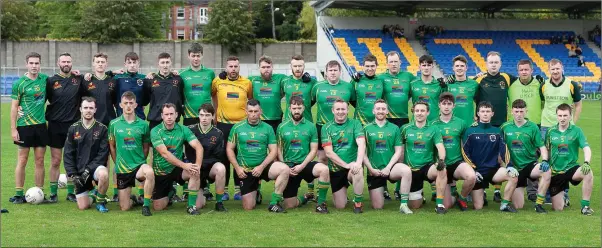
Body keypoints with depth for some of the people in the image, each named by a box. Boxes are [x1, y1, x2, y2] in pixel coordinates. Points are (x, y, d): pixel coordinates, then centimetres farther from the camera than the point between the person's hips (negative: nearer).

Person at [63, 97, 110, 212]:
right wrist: (73, 174, -7)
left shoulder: (102, 129, -2)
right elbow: (68, 155, 4)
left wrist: (89, 170, -16)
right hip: (79, 170, 2)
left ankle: (101, 201, -10)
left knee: (103, 174, -39)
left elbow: (103, 154, -7)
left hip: (95, 167, -2)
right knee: (83, 206, -4)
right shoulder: (73, 129, 4)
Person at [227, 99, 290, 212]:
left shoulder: (267, 128, 0)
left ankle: (274, 203, -18)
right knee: (248, 207, -3)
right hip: (245, 170, 0)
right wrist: (237, 167, -8)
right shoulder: (237, 128, 0)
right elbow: (229, 149, 3)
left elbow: (273, 151, -2)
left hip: (263, 166, 0)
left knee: (285, 169, -30)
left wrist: (262, 167, -16)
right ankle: (255, 191, 33)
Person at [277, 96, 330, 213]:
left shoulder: (310, 126, 1)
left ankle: (321, 203, -17)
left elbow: (313, 150, -2)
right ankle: (305, 198, 32)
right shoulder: (282, 127, 4)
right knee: (289, 205, -4)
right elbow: (279, 150, 5)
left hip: (305, 164, -1)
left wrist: (302, 166, -14)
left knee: (324, 169, -35)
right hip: (288, 166, 1)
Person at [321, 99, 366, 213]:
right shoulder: (327, 128, 0)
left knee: (358, 171, -38)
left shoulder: (355, 124, -1)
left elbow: (361, 144, -14)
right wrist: (346, 165, -19)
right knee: (340, 206, 0)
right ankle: (343, 193, 37)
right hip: (335, 169, 1)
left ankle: (358, 203, -15)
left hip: (352, 166, -1)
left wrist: (358, 162, -32)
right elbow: (328, 152, -8)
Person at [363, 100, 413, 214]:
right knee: (377, 207, -1)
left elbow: (398, 151, 1)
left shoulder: (394, 128, 5)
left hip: (390, 167, 0)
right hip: (374, 171, 0)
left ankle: (404, 204, -24)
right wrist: (371, 169, -10)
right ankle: (383, 190, 34)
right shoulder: (367, 129, 3)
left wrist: (388, 167, -11)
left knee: (406, 170, -35)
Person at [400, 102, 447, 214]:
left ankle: (440, 204, -25)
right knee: (415, 206, 3)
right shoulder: (405, 129, 2)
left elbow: (440, 147, -13)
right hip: (411, 170, 1)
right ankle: (419, 194, 41)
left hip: (427, 166, -1)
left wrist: (441, 160, -33)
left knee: (442, 170, -37)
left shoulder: (433, 129, -1)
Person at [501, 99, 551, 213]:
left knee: (547, 171, -36)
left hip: (530, 164, -1)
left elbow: (542, 147, -3)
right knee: (518, 206, -1)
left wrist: (544, 161, -20)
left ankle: (539, 204, -19)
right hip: (514, 167, 1)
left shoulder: (532, 127, -1)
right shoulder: (505, 127, 1)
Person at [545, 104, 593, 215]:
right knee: (558, 208, -1)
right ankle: (564, 197, 38)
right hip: (555, 172, 1)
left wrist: (586, 163, -33)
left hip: (571, 168, -1)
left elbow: (586, 148, -16)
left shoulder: (576, 130, -5)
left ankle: (585, 206, -21)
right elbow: (546, 150, 13)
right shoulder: (551, 131, 1)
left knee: (588, 173, -37)